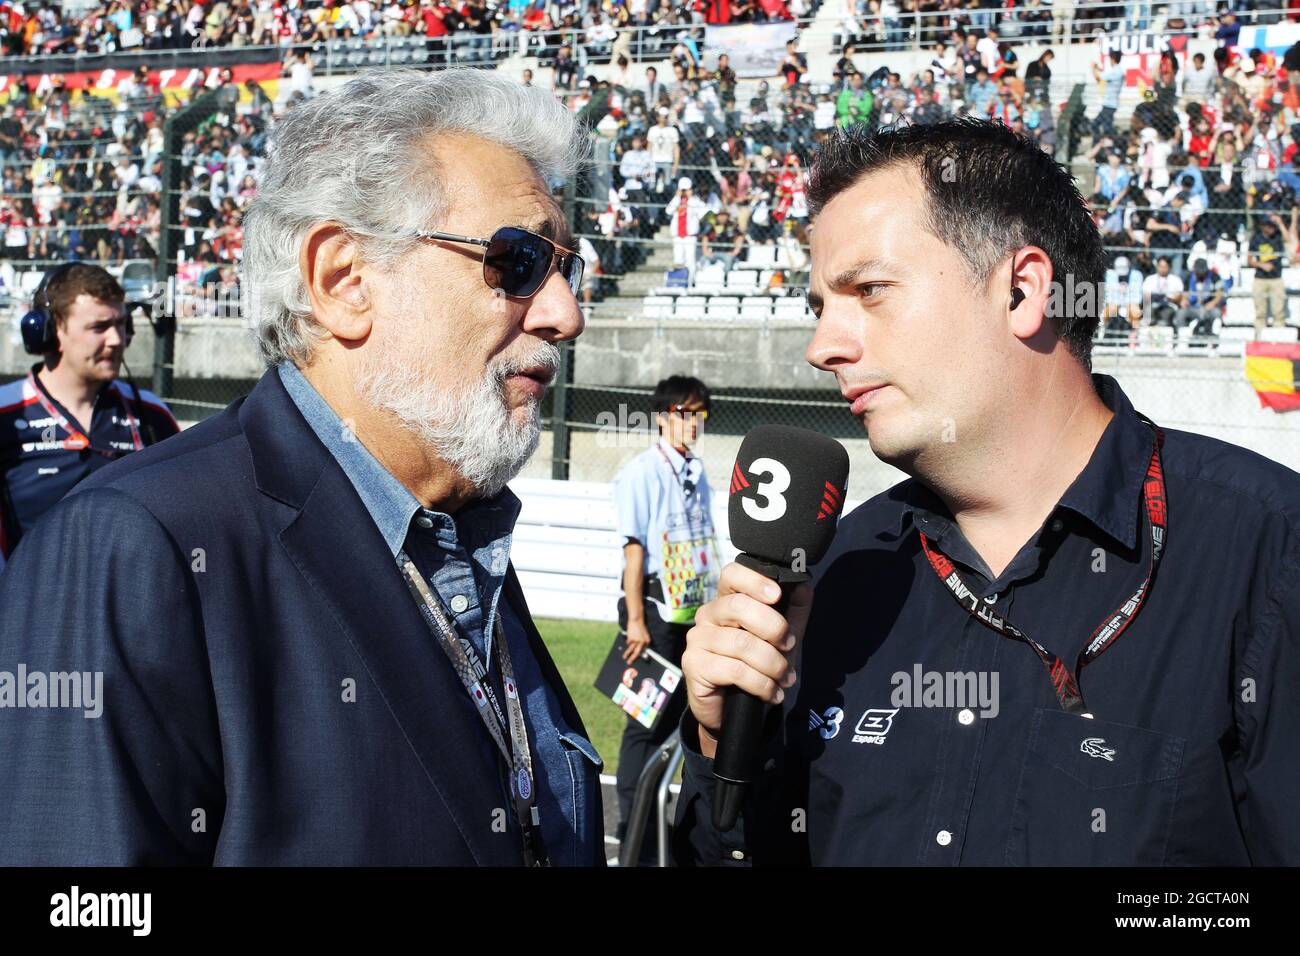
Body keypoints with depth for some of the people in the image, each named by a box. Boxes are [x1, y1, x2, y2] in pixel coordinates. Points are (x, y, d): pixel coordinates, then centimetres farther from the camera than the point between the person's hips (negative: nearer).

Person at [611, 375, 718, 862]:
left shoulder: (697, 472, 11)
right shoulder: (640, 471, -11)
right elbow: (634, 547, -15)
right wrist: (635, 619, -18)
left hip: (693, 607, 7)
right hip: (657, 606, -7)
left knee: (678, 712, 13)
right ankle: (633, 824, 7)